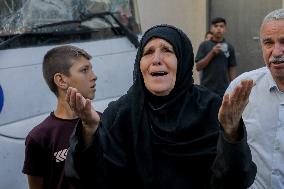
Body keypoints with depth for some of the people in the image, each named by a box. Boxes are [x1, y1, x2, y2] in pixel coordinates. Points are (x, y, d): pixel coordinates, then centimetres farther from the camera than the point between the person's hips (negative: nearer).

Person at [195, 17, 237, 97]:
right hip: (207, 90, -2)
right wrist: (212, 53, -15)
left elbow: (232, 69, 7)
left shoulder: (229, 47, 5)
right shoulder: (204, 45, 0)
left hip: (223, 91, 2)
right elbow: (198, 67, -6)